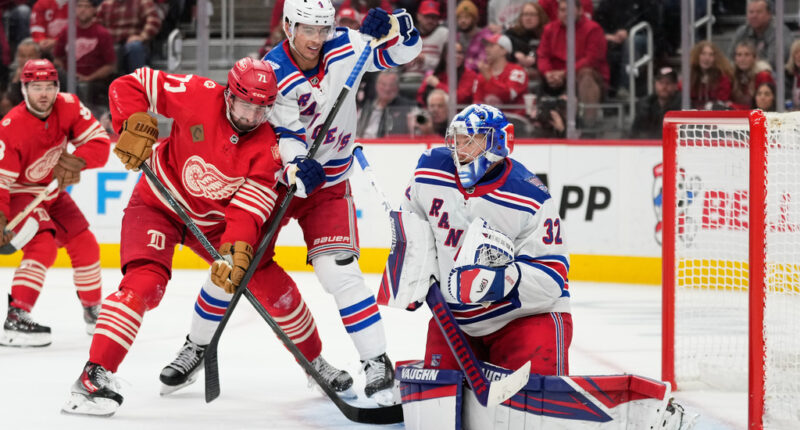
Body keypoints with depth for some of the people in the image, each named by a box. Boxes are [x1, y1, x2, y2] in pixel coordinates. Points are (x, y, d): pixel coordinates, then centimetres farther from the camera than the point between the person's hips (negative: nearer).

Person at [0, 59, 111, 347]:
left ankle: (94, 312, 30)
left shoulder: (69, 107, -14)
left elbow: (100, 144, -15)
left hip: (53, 193, 7)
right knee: (43, 246, -27)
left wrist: (75, 161, -34)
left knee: (85, 245, 8)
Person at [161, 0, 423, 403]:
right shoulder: (272, 71, -17)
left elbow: (405, 49, -6)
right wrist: (295, 165, -43)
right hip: (276, 177, 0)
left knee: (338, 271, -17)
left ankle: (377, 365, -12)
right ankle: (196, 347, 24)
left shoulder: (344, 48, -10)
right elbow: (282, 131, -24)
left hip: (329, 185, 0)